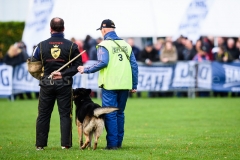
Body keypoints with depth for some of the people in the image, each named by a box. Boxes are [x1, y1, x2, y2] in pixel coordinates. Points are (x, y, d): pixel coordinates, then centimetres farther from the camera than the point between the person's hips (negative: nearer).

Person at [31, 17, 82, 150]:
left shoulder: (41, 45, -2)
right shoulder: (71, 46, -3)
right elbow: (78, 65, -5)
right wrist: (64, 73, -7)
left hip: (46, 84, 1)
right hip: (64, 84, -1)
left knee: (43, 115, 8)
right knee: (65, 114, 5)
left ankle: (40, 144, 9)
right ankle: (65, 144, 2)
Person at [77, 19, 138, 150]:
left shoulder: (104, 45, -5)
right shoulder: (126, 45, 13)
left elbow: (102, 62, -18)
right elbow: (134, 65, 10)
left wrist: (86, 70, -6)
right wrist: (134, 85, 14)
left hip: (110, 85, -6)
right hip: (124, 85, 6)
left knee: (110, 114, -2)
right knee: (120, 114, 14)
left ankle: (112, 143, -5)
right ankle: (119, 142, 17)